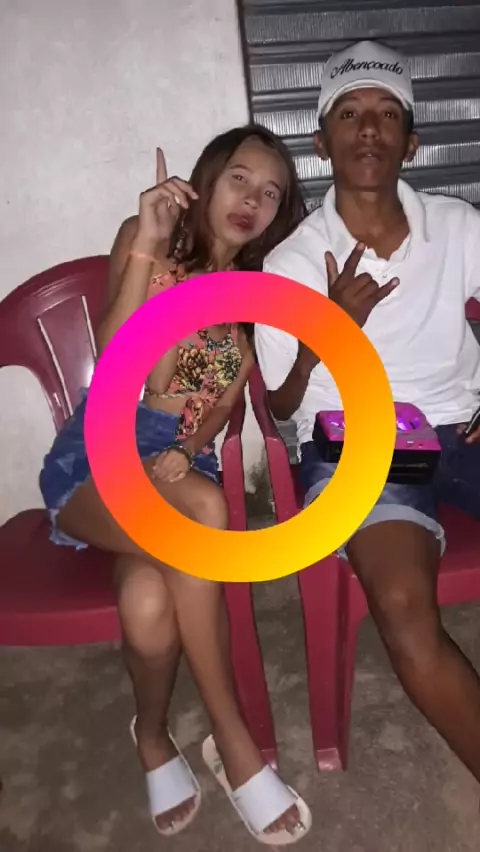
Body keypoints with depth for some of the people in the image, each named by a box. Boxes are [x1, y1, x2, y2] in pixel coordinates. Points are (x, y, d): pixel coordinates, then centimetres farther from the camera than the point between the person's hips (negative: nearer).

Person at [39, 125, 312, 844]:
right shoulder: (144, 241, 3)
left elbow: (229, 397, 5)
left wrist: (188, 451, -15)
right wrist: (147, 244, -18)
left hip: (182, 462, 2)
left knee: (151, 604, -32)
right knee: (204, 513, -36)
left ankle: (153, 733, 2)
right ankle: (231, 739, -15)